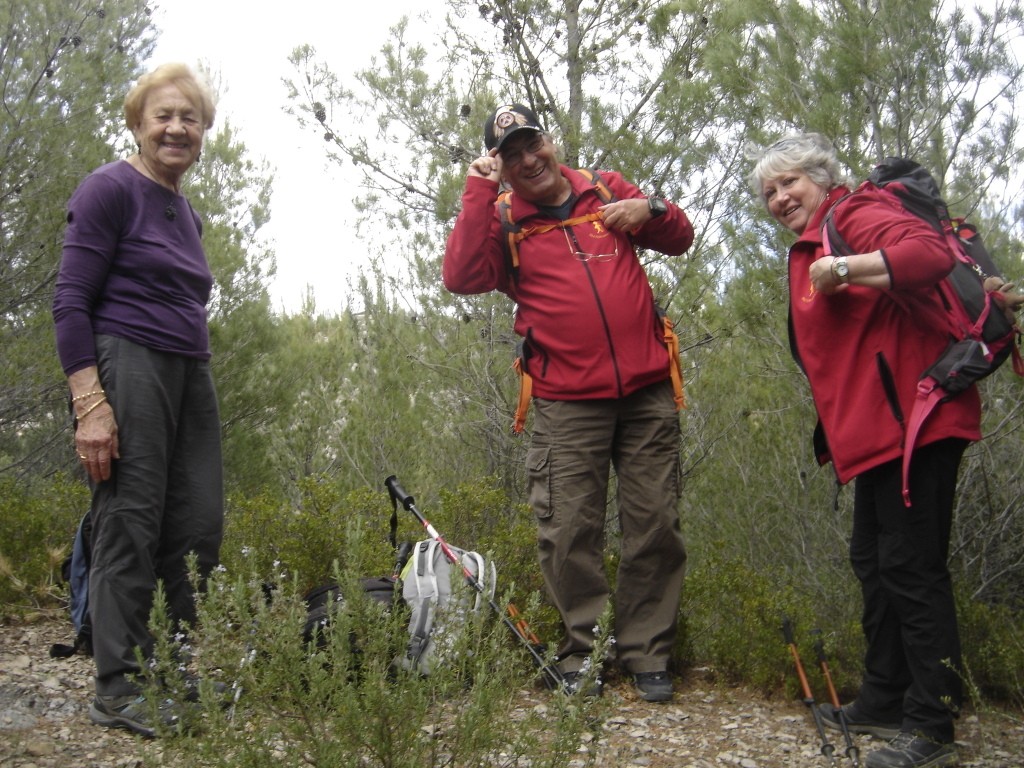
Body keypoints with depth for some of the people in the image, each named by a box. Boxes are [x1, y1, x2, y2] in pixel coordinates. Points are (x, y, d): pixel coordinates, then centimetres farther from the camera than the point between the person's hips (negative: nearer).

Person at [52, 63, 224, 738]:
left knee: (200, 525, 5)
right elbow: (70, 301, -10)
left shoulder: (188, 214, 19)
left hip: (191, 376, 8)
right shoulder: (111, 189, -4)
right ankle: (117, 688, 4)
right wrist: (90, 403, -18)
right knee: (130, 524, -6)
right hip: (126, 366, -8)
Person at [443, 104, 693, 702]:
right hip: (568, 405, -1)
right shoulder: (502, 223, 6)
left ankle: (648, 654, 17)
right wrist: (479, 191, -11)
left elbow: (680, 238, 19)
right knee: (570, 533, -2)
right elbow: (462, 277, -12)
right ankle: (583, 653, 14)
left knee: (657, 528, 4)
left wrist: (650, 210, -3)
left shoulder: (609, 190, 12)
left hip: (647, 392, 2)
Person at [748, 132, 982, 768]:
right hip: (876, 429, 11)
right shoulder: (810, 250, 21)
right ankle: (884, 703, 28)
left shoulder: (853, 217, -9)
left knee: (911, 566, -7)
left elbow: (932, 252, -27)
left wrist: (844, 268, -28)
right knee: (875, 562, 16)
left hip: (911, 420, -11)